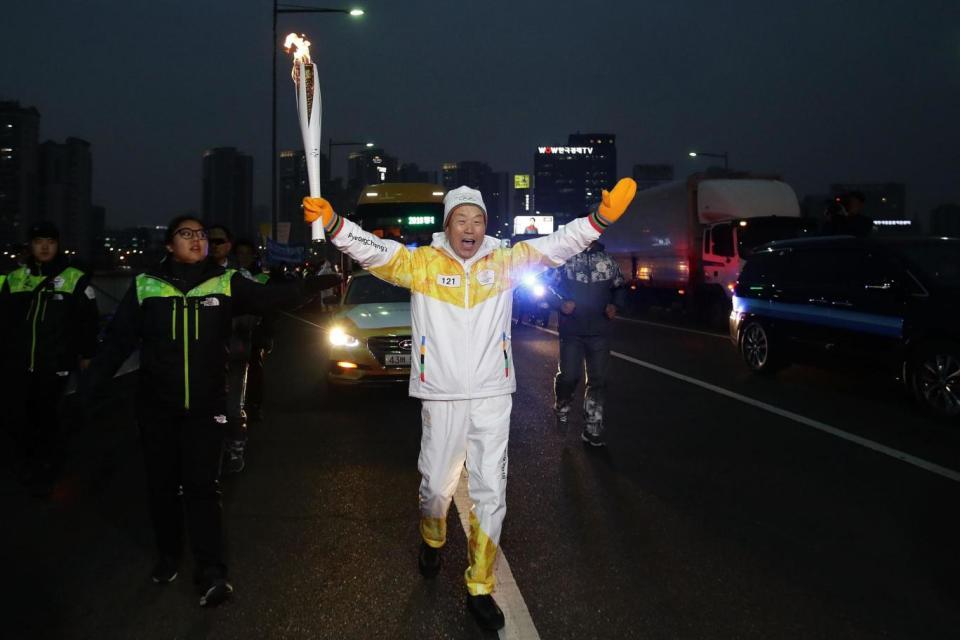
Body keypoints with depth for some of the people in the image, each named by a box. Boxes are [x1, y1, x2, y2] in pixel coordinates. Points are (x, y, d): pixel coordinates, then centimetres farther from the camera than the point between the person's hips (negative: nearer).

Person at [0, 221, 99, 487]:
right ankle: (28, 462, 25)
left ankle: (49, 463, 20)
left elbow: (88, 320, 1)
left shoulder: (76, 279, -1)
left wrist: (86, 354, 1)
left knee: (44, 415, 1)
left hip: (56, 364, -3)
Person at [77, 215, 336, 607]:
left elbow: (269, 299, -14)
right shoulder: (146, 286, -1)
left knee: (202, 486, -2)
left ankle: (210, 572, 2)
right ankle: (168, 555, 31)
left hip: (206, 406, -1)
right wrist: (88, 387, -3)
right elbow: (118, 340, 1)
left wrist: (310, 287, -31)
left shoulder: (225, 283, -2)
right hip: (156, 406, 2)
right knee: (162, 483, 13)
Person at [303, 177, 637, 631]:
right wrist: (331, 222, -30)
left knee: (490, 492, 4)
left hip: (492, 397, 1)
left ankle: (479, 588, 19)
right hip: (442, 398, -1)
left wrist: (601, 217, -18)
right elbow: (372, 250, -14)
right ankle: (432, 542, 48)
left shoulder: (504, 262, 2)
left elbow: (559, 244, -4)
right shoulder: (423, 263, -3)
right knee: (435, 484, 13)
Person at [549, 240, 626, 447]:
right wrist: (561, 302, -15)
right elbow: (550, 286, 2)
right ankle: (562, 406, 31)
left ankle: (593, 428, 12)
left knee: (598, 380, 2)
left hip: (600, 331, 3)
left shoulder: (608, 261, 7)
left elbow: (619, 288, 15)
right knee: (569, 375, -3)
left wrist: (615, 305, -4)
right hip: (571, 329, -2)